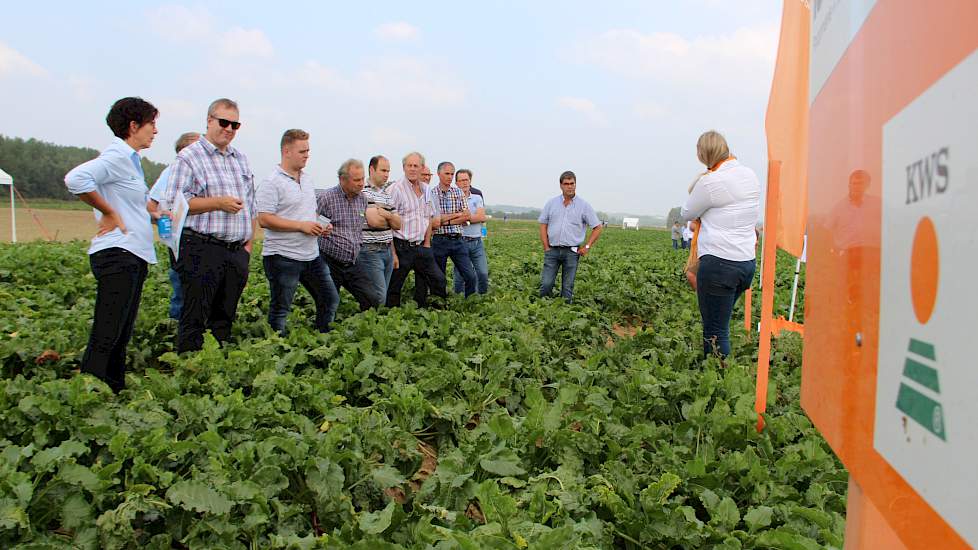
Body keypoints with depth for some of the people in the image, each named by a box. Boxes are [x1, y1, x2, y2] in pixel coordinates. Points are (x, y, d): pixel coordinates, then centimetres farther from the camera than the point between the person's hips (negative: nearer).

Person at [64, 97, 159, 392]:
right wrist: (109, 213, -18)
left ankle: (116, 395, 21)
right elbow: (76, 179, -26)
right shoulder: (117, 156, -11)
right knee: (106, 335, -10)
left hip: (133, 257, 10)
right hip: (117, 256, -10)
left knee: (122, 334, 13)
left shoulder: (129, 159, 19)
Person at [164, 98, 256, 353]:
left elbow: (251, 205, 23)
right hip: (202, 250, -6)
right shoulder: (189, 157, -2)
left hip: (237, 252, 6)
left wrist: (249, 242, 15)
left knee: (225, 318, 10)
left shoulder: (241, 159, 19)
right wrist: (218, 203, -16)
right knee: (194, 319, -4)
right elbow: (173, 203, -11)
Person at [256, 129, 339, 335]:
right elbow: (264, 219, -19)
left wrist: (321, 227, 4)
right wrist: (301, 226, -20)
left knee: (330, 300, 13)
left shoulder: (308, 180, 14)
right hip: (283, 257, -8)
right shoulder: (271, 183, -12)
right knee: (280, 310, 3)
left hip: (312, 254, 8)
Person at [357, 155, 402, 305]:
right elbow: (375, 220, -19)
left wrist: (386, 214, -6)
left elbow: (398, 224, 12)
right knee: (379, 297, -12)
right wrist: (390, 218, -5)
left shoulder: (387, 195, 16)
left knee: (383, 294, 10)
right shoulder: (363, 192, -9)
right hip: (370, 251, -8)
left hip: (388, 250, 8)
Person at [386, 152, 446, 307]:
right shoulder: (395, 189, -11)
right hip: (401, 247, -7)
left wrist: (427, 244, 13)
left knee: (438, 280, 9)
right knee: (393, 289, 1)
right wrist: (392, 253, -18)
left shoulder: (426, 189, 11)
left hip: (421, 247, 7)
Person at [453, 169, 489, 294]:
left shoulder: (477, 198, 10)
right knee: (460, 275, 3)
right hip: (460, 241, -3)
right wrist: (470, 218, -12)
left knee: (483, 273, 0)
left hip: (477, 242, 3)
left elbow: (482, 217, -5)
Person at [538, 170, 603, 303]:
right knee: (546, 283, -4)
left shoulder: (584, 206, 1)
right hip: (552, 250, 1)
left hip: (572, 251, -1)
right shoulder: (551, 203, 6)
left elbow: (597, 227, 6)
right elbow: (543, 225, 9)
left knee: (568, 287, 4)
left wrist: (587, 247, 0)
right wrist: (546, 248, 1)